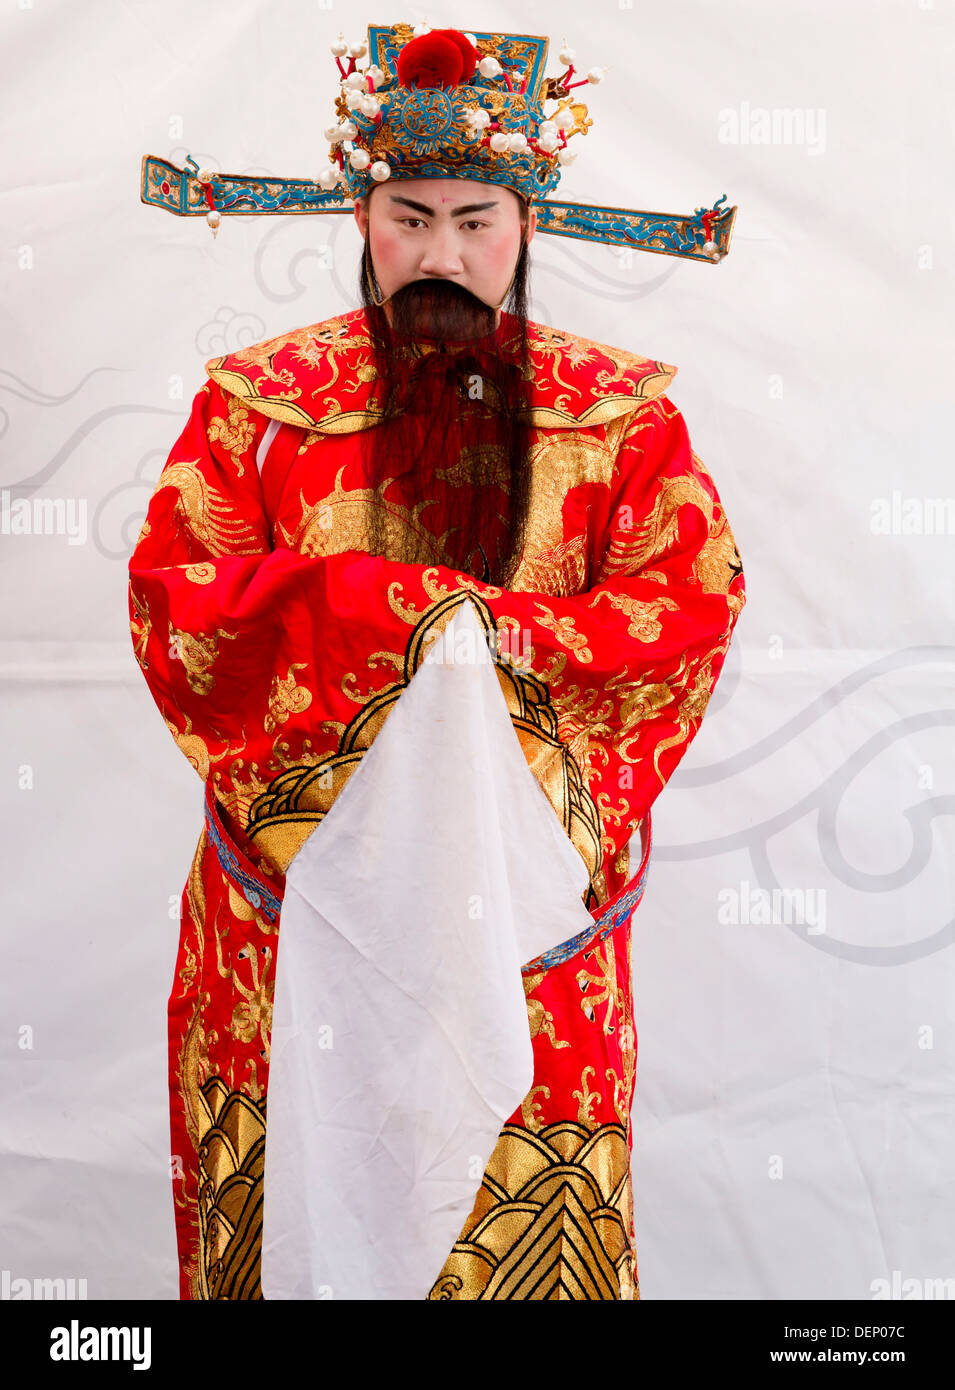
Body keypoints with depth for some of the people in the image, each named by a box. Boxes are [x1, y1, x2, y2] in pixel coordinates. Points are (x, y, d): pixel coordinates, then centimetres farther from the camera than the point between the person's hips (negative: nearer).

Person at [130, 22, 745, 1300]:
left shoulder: (621, 411, 4)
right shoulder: (259, 397, 4)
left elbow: (697, 596, -6)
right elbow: (171, 589, -5)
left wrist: (504, 629, -20)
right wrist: (384, 606, -19)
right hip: (301, 862, 0)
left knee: (527, 1193, 10)